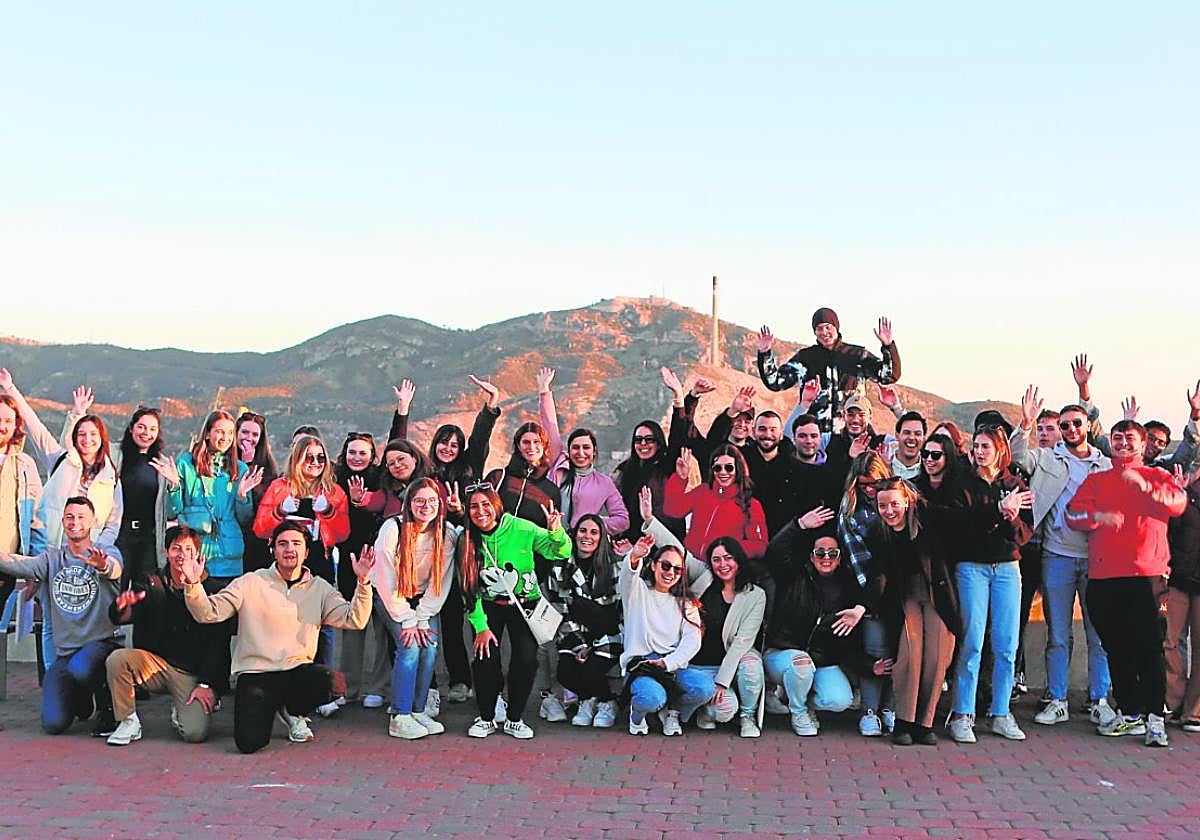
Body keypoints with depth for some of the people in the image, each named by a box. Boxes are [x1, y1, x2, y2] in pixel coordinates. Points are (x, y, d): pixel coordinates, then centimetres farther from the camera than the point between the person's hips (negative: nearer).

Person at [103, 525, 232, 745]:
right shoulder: (152, 585, 2)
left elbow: (217, 644, -5)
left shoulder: (208, 590, -4)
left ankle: (181, 708, 16)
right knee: (117, 659, -27)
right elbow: (118, 619, -7)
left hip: (191, 673, -2)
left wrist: (206, 684, -12)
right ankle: (128, 723, -7)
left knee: (194, 733, -21)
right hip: (154, 663, 2)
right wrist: (122, 606, -32)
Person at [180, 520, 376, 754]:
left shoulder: (319, 588, 7)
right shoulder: (251, 583, 2)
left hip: (299, 671, 2)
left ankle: (291, 711, 6)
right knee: (249, 742, -22)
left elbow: (354, 619, -3)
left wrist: (363, 582, -18)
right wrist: (193, 585, -22)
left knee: (335, 684, -30)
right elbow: (208, 613, -4)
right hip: (255, 673, -2)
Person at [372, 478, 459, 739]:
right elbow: (386, 582, -19)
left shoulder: (448, 534, -14)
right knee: (410, 646, -20)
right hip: (390, 599, -3)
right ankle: (399, 718, -15)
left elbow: (441, 583, -10)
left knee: (431, 647, -13)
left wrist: (422, 619, -16)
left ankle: (418, 711, 0)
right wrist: (408, 621, -19)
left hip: (424, 599, 4)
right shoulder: (392, 529, -23)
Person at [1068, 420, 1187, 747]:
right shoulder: (1096, 480, 18)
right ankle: (1128, 714, 18)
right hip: (1103, 575, 4)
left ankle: (1155, 717, -5)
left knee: (1148, 646, -8)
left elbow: (1178, 504, -9)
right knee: (1116, 647, 9)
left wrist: (1146, 487, -25)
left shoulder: (1157, 476, 11)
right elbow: (1072, 513, 5)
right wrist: (1098, 516, -15)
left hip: (1145, 573, -3)